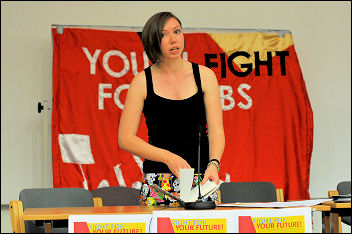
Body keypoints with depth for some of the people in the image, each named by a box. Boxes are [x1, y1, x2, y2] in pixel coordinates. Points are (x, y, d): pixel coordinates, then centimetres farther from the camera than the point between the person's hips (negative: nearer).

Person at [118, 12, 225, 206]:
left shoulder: (204, 76, 4)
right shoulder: (143, 81, 0)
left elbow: (216, 131, 1)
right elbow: (125, 138, -3)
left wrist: (213, 164, -18)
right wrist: (168, 157, -14)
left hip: (201, 179, 1)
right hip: (158, 182, -1)